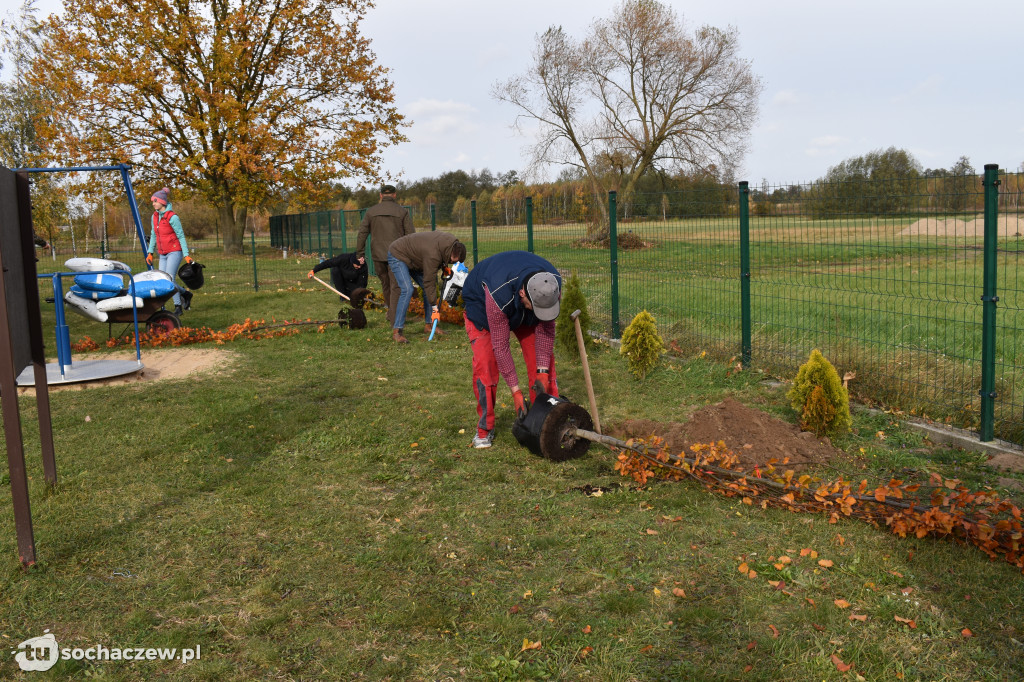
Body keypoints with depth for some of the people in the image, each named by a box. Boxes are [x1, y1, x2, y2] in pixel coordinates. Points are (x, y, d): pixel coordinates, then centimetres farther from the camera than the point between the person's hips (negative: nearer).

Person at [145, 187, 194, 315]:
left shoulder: (172, 217, -13)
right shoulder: (155, 216, 8)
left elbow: (181, 236, -11)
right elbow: (153, 235, 17)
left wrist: (186, 255, -13)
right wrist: (150, 253, 15)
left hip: (174, 252, -7)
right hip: (163, 254, 7)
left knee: (169, 279, -13)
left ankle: (178, 306, -1)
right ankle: (185, 294, 20)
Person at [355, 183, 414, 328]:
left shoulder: (371, 211, 5)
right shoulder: (402, 211, -1)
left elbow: (362, 234, 4)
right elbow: (411, 235, -4)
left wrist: (360, 254, 9)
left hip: (378, 256, 3)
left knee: (385, 285, 18)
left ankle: (392, 313, 33)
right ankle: (394, 318, -6)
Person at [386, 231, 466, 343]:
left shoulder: (450, 241, -11)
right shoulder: (433, 254, -37)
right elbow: (429, 281, -31)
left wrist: (444, 266, -2)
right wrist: (434, 307, -27)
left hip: (413, 259, 10)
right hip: (397, 255, -10)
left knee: (427, 289, 2)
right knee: (407, 289, -24)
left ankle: (428, 326, 9)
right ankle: (396, 331, -22)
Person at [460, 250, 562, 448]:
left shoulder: (553, 284, -31)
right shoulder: (498, 295, -45)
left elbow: (545, 328, -20)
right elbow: (500, 345, -36)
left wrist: (543, 371, -26)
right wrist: (515, 390, -32)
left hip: (524, 312, 4)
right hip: (481, 304, -4)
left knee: (544, 356, -7)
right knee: (485, 364, -17)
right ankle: (484, 429, -3)